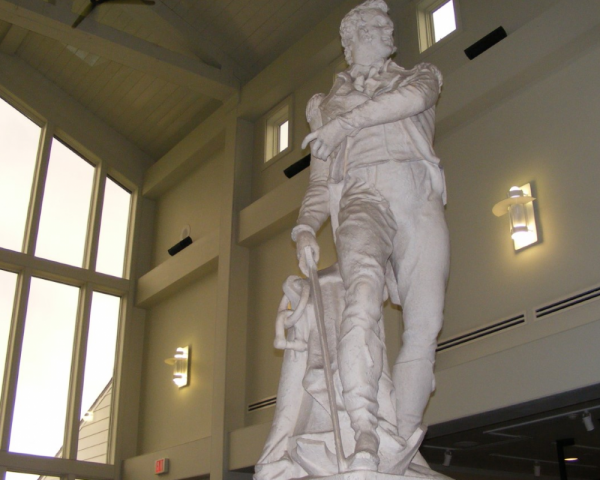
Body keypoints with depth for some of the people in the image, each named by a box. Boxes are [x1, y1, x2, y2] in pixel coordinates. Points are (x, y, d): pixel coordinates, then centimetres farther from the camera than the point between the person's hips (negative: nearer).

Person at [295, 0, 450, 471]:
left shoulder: (421, 75, 28)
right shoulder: (327, 105, 29)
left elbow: (415, 96, 0)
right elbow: (320, 183, 22)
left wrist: (347, 123, -1)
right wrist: (306, 228, 3)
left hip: (420, 202, 2)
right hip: (362, 197, -1)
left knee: (424, 325, -11)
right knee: (364, 288, -33)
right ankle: (364, 437, -43)